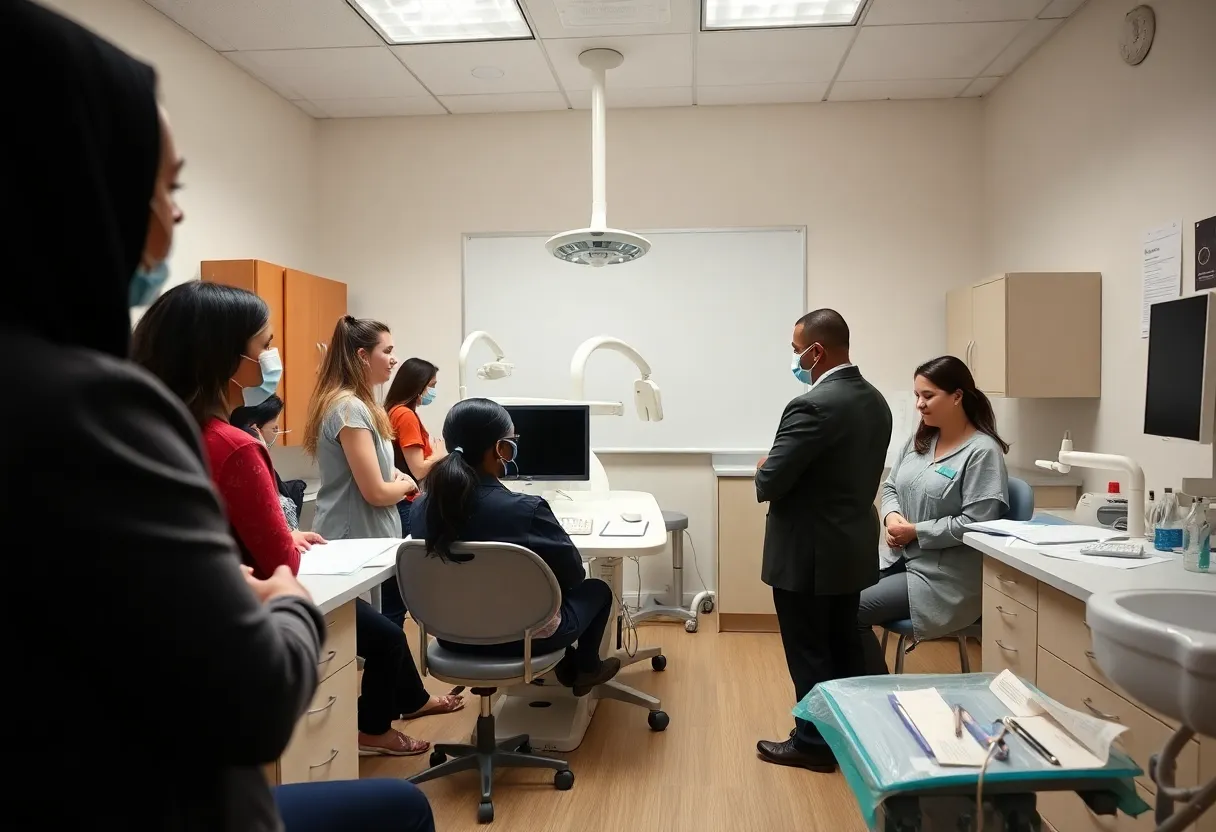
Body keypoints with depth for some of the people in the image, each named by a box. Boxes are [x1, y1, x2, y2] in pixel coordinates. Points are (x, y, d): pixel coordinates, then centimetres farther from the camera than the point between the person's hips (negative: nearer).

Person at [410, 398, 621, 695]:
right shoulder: (526, 510, -29)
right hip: (523, 637, -5)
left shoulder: (421, 508, -12)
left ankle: (566, 666, 46)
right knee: (596, 589, 24)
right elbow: (573, 573, -14)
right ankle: (586, 669, 44)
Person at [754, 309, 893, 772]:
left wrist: (765, 471, -1)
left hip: (809, 553, -9)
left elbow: (768, 484, -22)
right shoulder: (876, 402, 6)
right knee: (843, 645, 19)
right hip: (852, 546, 9)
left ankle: (814, 742, 18)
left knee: (808, 651, 5)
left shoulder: (813, 406, -23)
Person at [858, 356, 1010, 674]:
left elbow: (975, 522, -19)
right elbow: (890, 487, 16)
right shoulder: (919, 440, 10)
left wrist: (917, 533, -17)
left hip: (942, 575, -7)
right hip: (898, 557, 7)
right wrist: (891, 516, -6)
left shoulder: (983, 451, -13)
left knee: (852, 611, -17)